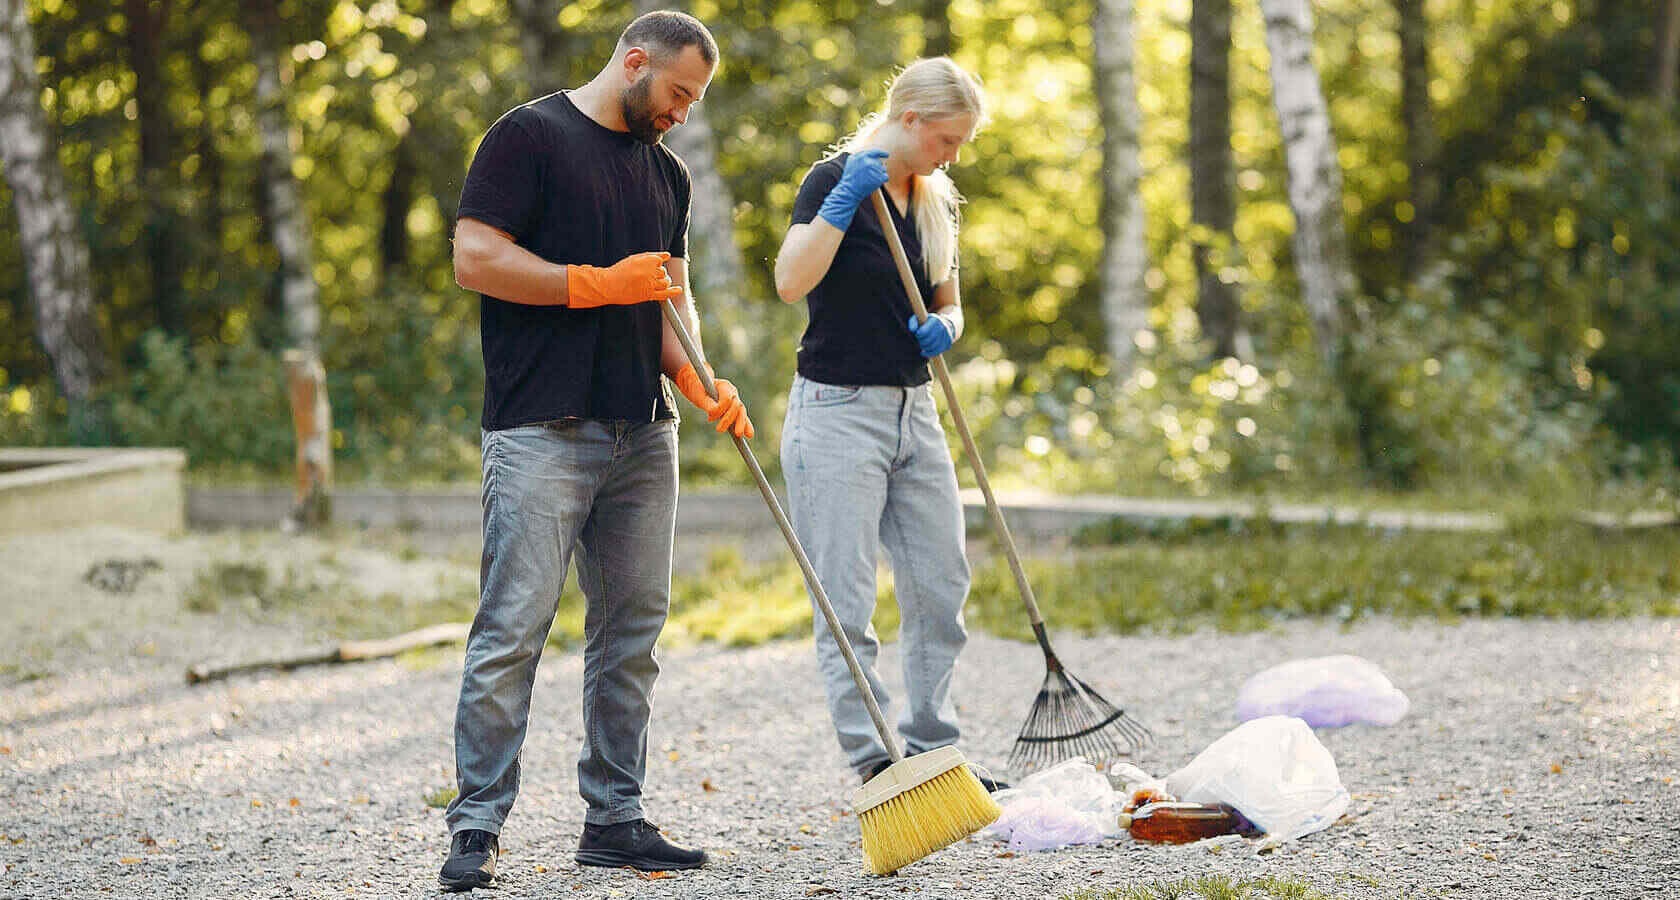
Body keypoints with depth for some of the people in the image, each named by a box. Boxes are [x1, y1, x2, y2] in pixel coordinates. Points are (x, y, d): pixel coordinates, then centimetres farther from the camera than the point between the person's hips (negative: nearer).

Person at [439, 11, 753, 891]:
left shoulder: (665, 172, 19)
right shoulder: (529, 135, -3)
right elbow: (476, 259, -11)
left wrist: (698, 381, 3)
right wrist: (601, 283, -13)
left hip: (643, 432, 7)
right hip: (542, 429, -7)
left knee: (632, 629, 7)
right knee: (513, 627, -9)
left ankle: (615, 817, 14)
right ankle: (476, 827, -6)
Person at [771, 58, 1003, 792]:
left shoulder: (935, 202, 11)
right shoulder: (835, 180, -9)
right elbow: (791, 282, -24)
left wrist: (944, 327, -2)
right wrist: (846, 197, -26)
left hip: (914, 411, 7)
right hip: (838, 411, -7)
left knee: (942, 586, 7)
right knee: (846, 601, -5)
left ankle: (932, 750, 18)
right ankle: (872, 765, -4)